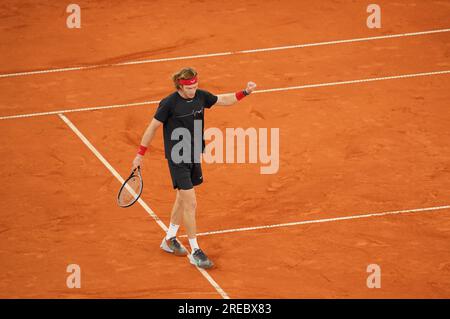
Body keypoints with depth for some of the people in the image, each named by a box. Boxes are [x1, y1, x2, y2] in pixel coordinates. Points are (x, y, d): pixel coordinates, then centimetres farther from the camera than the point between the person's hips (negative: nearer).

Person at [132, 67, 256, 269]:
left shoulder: (200, 96, -3)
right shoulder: (169, 103, -19)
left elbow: (224, 100, 13)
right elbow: (153, 127, -9)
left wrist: (245, 92, -2)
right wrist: (140, 154, -4)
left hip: (194, 156, 7)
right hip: (177, 159, -7)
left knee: (183, 198, 21)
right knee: (190, 204, -9)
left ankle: (169, 240, 39)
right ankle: (195, 252, -2)